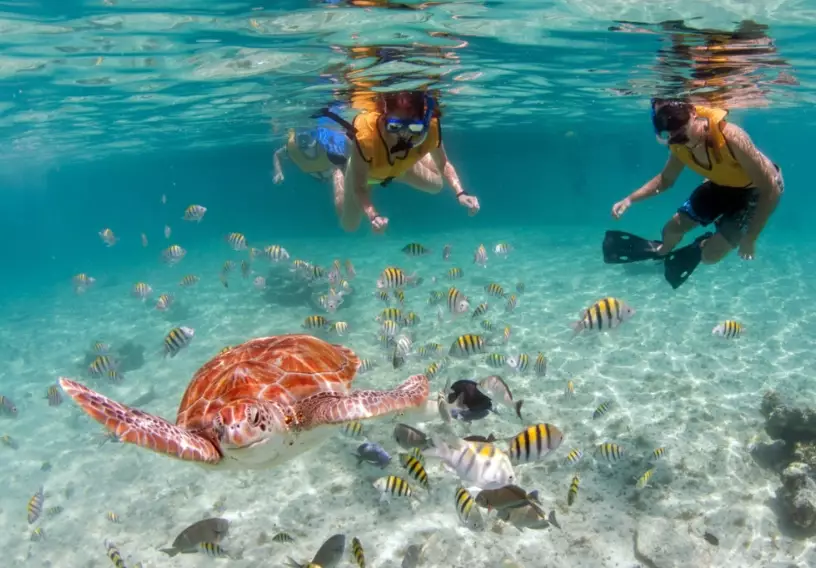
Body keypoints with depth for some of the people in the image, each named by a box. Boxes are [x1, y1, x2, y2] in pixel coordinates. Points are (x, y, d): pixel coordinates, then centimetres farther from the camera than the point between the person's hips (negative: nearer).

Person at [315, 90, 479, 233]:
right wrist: (373, 216, -54)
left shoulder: (429, 129, -41)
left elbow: (444, 164, -21)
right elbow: (359, 189, -37)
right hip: (364, 169, -2)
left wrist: (460, 193, -37)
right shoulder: (365, 136, -50)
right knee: (349, 225, 16)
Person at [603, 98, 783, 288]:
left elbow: (771, 190, -33)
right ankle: (662, 251, 42)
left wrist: (749, 238, -28)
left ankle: (697, 249, 22)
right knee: (672, 229, 6)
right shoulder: (679, 144, -20)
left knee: (711, 253, -15)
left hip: (756, 190, -5)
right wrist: (630, 200, -12)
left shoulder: (730, 137, -41)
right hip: (722, 184, 5)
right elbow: (666, 179, 2)